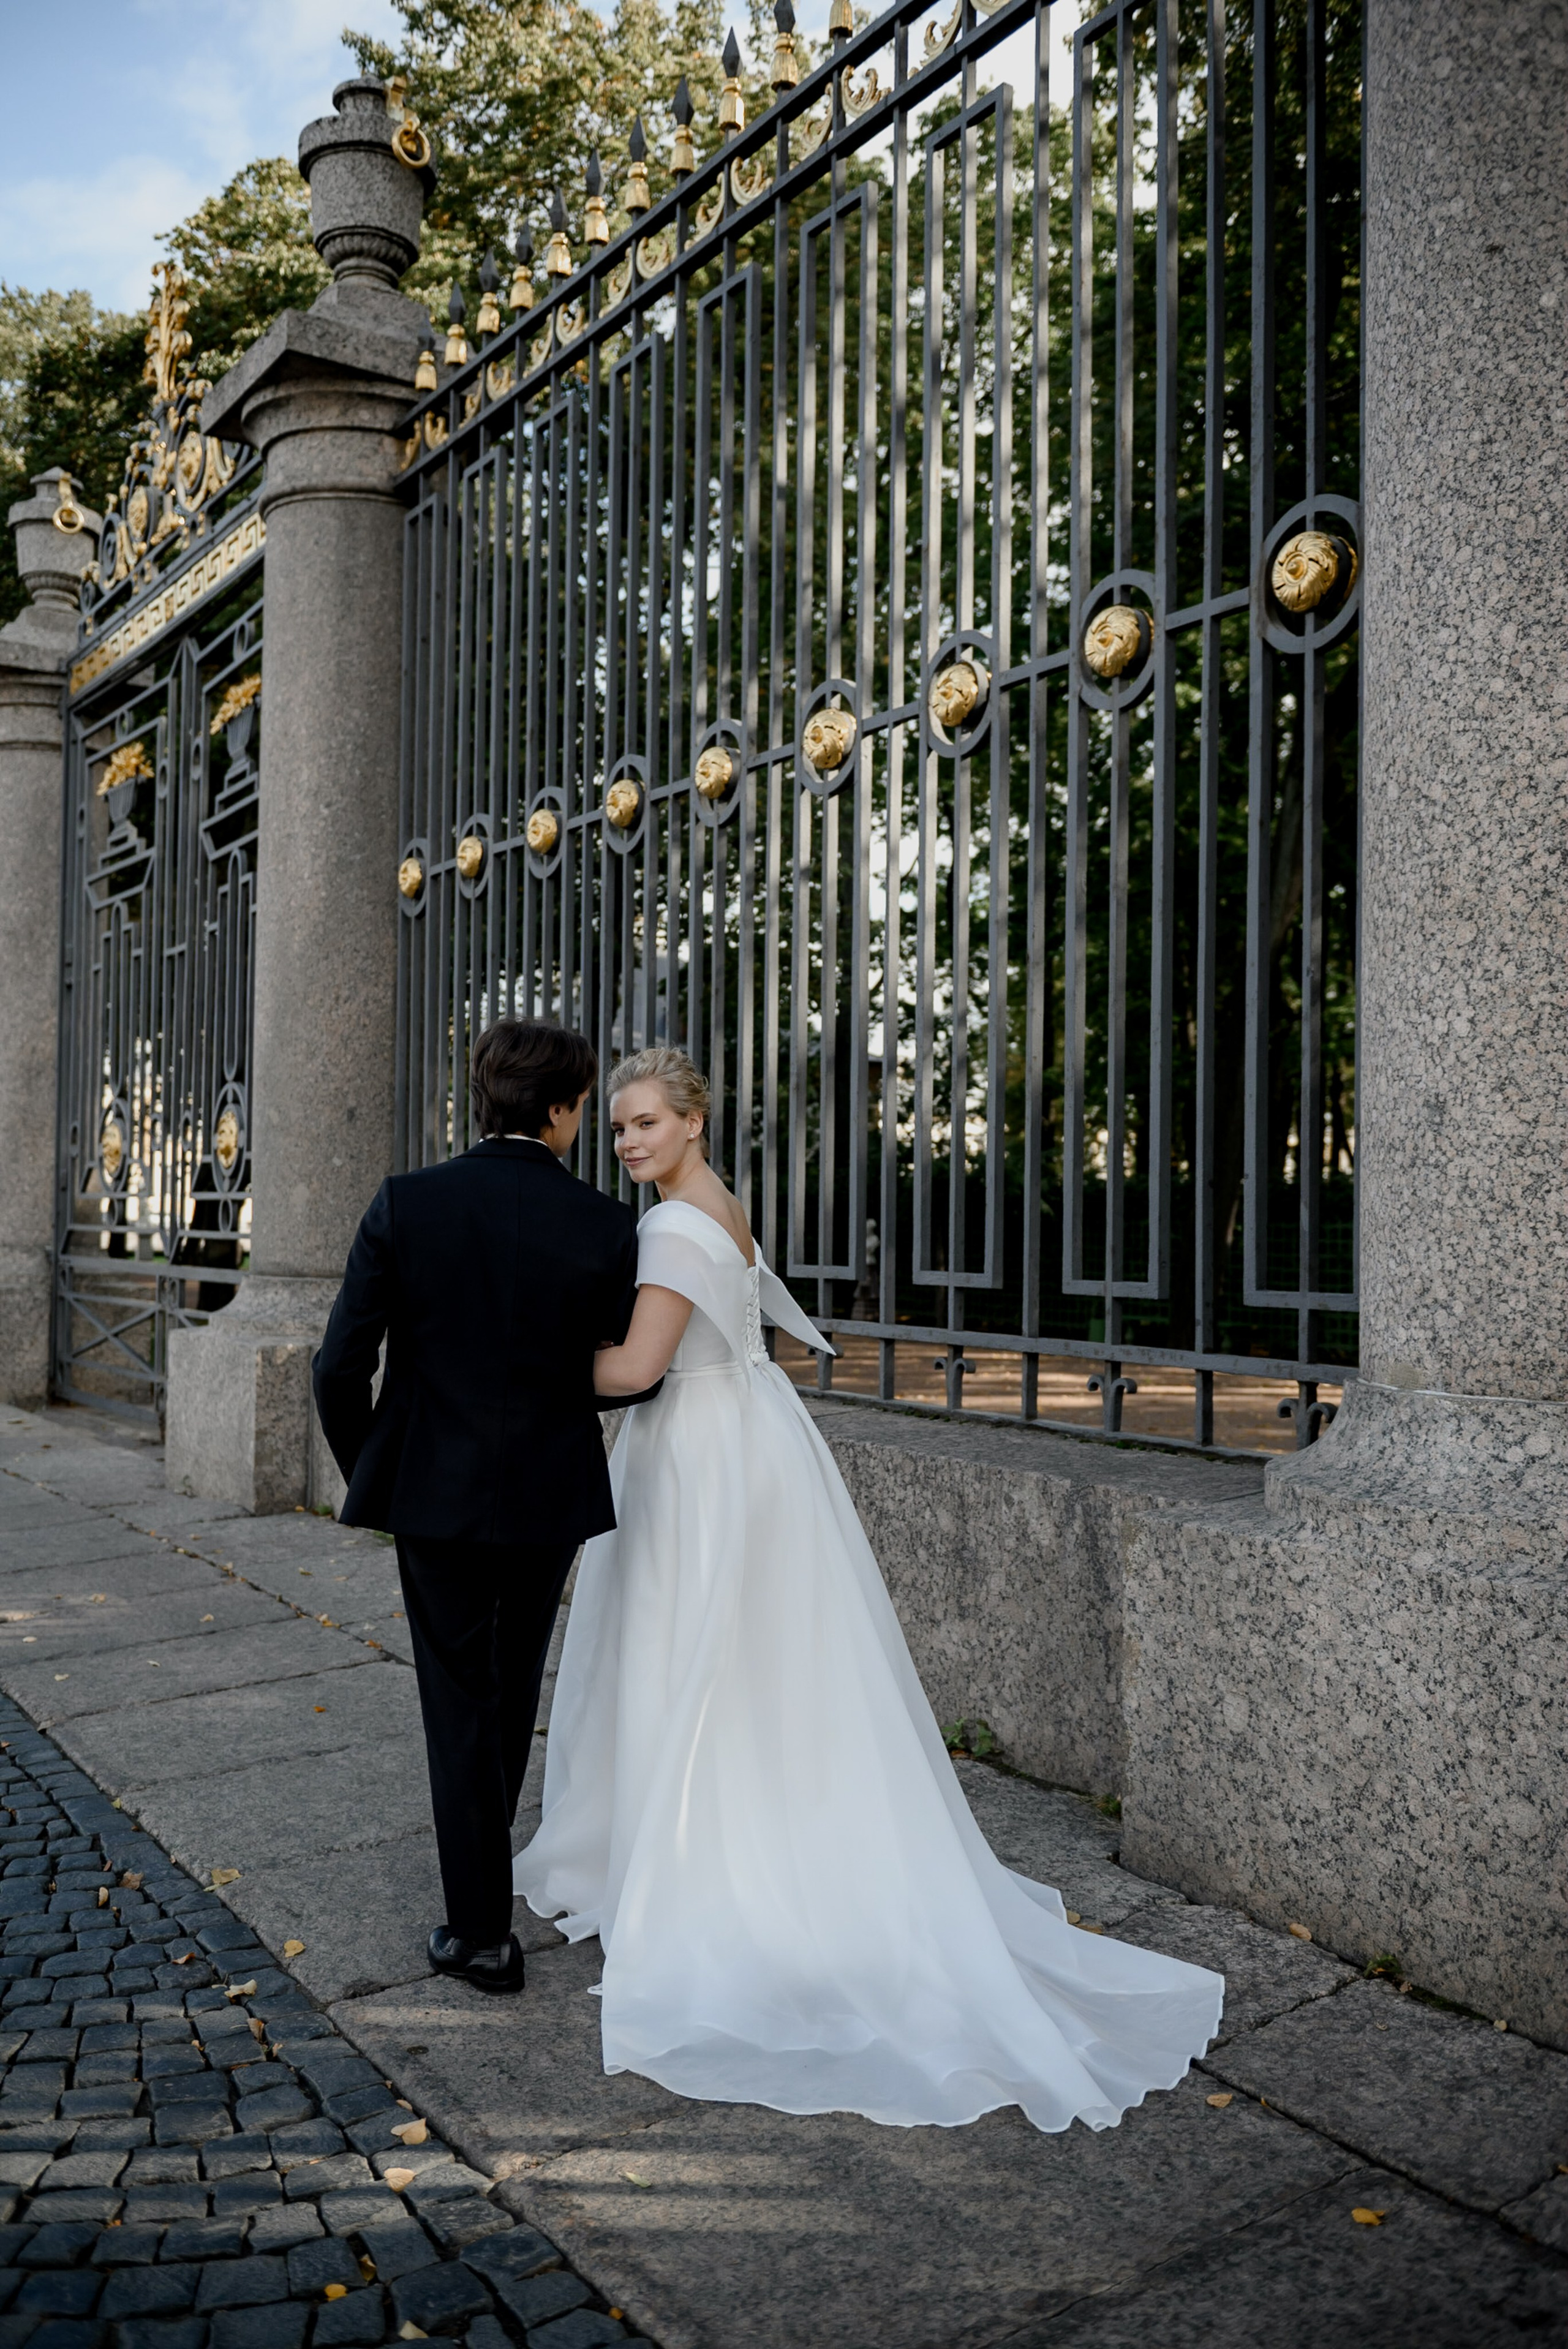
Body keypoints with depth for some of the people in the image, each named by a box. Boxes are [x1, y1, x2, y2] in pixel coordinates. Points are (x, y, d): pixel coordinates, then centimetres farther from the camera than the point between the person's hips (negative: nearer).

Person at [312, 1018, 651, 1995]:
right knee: (515, 1692, 23)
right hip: (551, 1496, 1)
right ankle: (486, 1865, 45)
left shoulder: (405, 1205, -11)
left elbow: (341, 1365, -10)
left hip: (435, 1492, -1)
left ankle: (483, 1930, 17)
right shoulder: (607, 1226, -12)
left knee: (461, 1704, 11)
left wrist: (364, 1469, 6)